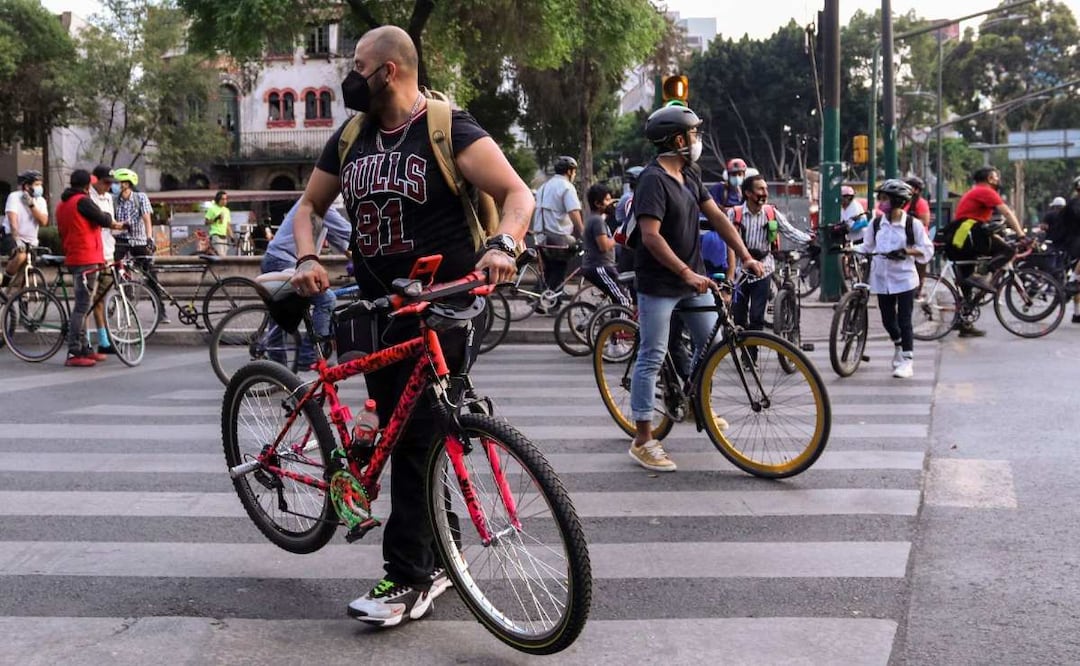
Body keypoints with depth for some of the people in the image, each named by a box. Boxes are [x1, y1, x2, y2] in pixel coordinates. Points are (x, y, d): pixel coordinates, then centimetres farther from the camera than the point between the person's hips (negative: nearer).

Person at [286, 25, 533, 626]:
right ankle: (435, 562, 23)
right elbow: (309, 205, 20)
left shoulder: (448, 129, -9)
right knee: (399, 439, 10)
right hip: (376, 307, 7)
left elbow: (518, 195, -13)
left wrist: (502, 245, -32)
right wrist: (308, 259, 0)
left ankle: (410, 581, 0)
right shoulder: (350, 140, 11)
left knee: (419, 442, -8)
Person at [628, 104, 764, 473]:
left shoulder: (691, 175, 9)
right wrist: (686, 272, -30)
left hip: (693, 280, 8)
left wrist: (746, 257, 2)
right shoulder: (653, 180, -18)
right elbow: (651, 236, -25)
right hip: (659, 284, -8)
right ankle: (643, 441, 3)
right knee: (652, 358, -3)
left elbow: (717, 217, 9)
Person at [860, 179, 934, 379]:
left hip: (904, 278, -4)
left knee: (904, 321, -6)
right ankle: (899, 347, 38)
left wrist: (906, 251, -19)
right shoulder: (876, 223, 4)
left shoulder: (913, 224, -6)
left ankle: (907, 360, 2)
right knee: (888, 320, 10)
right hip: (882, 279, 4)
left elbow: (927, 250, -4)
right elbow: (867, 247, 12)